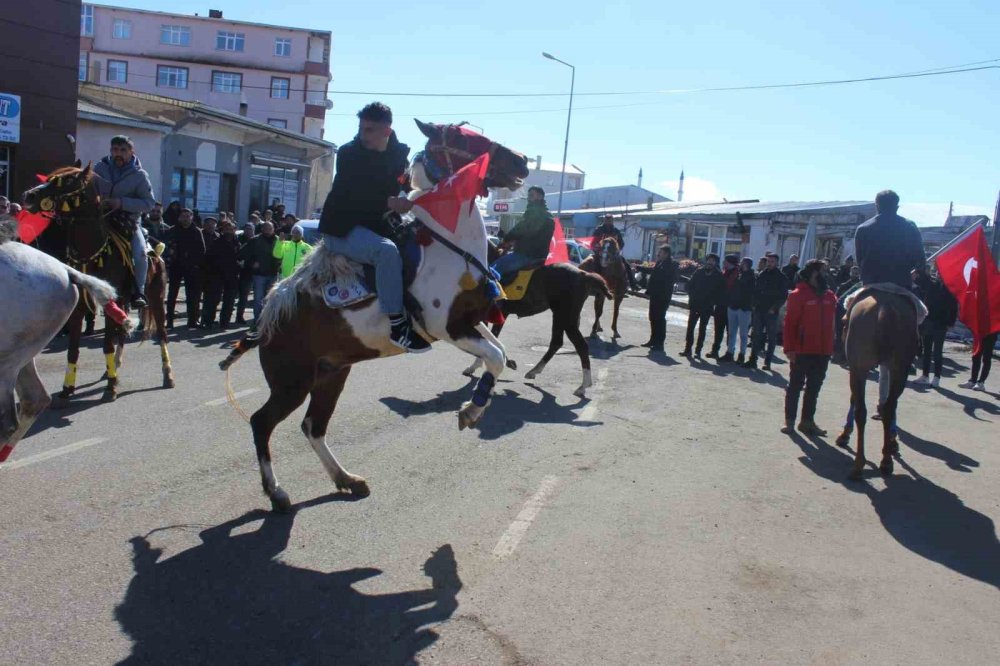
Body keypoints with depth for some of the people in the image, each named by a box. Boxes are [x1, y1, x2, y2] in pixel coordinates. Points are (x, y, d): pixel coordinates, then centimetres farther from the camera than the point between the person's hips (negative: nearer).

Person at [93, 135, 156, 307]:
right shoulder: (100, 168, 3)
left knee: (140, 253, -26)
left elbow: (149, 202, -8)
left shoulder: (139, 175, -4)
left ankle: (138, 292, -15)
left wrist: (122, 203, -21)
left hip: (129, 222, -3)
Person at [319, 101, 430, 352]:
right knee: (387, 250, -34)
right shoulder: (349, 153, -8)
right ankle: (397, 325, -34)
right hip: (342, 228, -7)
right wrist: (390, 203, -34)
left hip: (373, 225, 7)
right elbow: (352, 196, -21)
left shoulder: (399, 154, 6)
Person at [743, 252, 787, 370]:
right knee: (757, 336, 3)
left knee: (771, 337, 4)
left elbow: (784, 295, -4)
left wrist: (775, 308, -12)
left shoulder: (781, 277, 0)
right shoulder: (761, 274, 11)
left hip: (771, 312, -3)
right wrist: (755, 304, 1)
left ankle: (768, 361, 9)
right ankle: (753, 360, 5)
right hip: (759, 310, 4)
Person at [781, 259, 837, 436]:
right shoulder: (798, 295, -9)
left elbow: (831, 323, 14)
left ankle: (807, 420, 21)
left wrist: (830, 347, 10)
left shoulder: (830, 296, 8)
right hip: (802, 351, -6)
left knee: (814, 388, 12)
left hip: (823, 352, 6)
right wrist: (789, 348, -16)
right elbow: (790, 323, -12)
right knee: (795, 386, 4)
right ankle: (789, 420, 13)